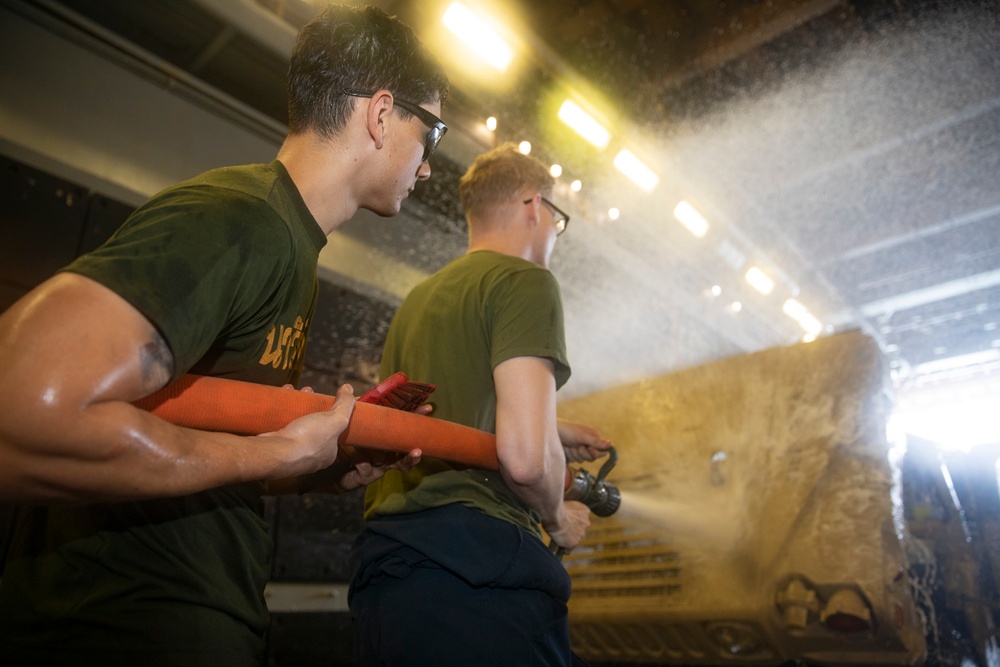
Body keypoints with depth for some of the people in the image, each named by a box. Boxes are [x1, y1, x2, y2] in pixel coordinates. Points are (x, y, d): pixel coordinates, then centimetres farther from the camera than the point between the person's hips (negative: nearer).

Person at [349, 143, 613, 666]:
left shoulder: (417, 299, 18)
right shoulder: (524, 281, -7)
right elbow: (524, 455, -19)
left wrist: (551, 433, 32)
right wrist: (558, 519, 3)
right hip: (477, 567, -8)